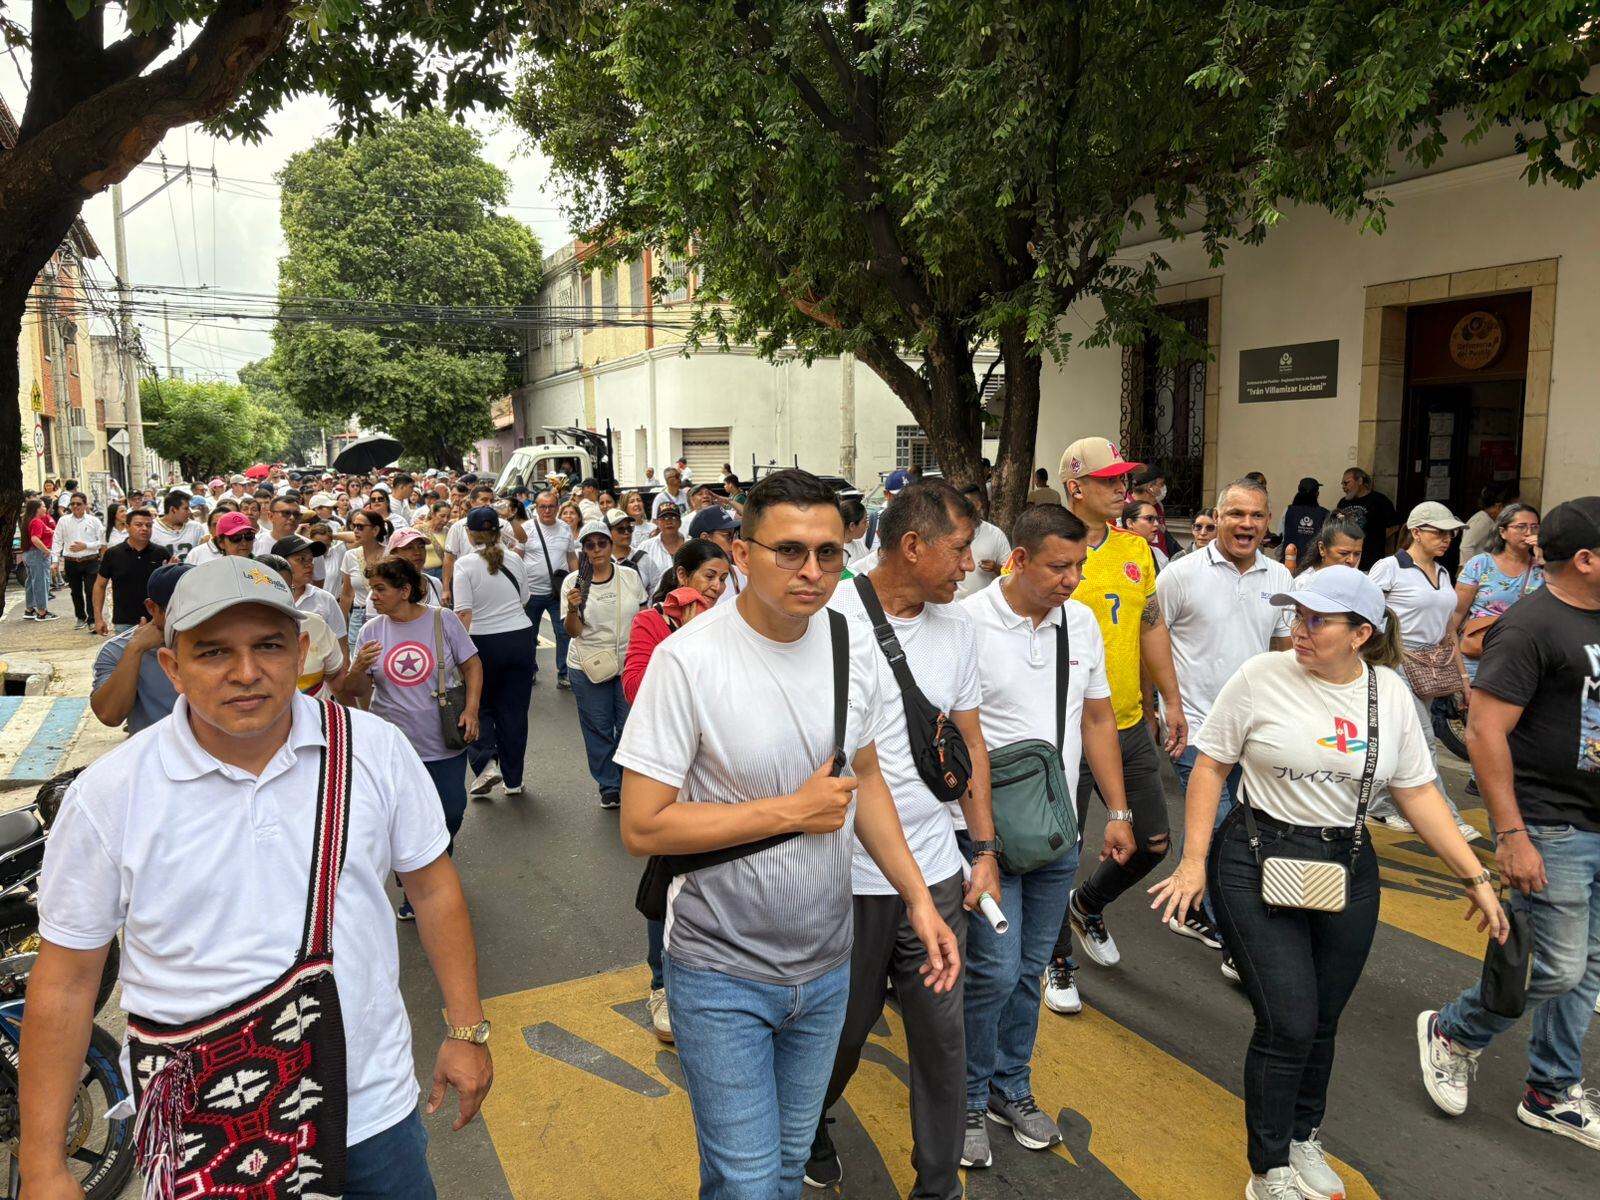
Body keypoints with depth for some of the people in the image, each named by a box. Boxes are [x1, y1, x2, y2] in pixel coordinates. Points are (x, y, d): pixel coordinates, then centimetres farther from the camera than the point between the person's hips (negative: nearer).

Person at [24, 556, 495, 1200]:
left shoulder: (377, 750, -10)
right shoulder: (107, 796, -12)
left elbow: (433, 886, 1)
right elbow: (65, 982, -5)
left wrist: (467, 1030, 3)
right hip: (201, 1133, -1)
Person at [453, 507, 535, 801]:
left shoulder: (465, 564, -9)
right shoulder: (514, 560, 2)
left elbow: (464, 612, -15)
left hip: (484, 641, -3)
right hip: (520, 637, 3)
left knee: (480, 706, 17)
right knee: (514, 710, 10)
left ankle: (486, 762, -2)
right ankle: (513, 780, 17)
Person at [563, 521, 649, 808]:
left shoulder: (630, 577, 0)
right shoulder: (573, 582, -5)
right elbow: (573, 631, -7)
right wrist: (572, 609, -26)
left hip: (629, 663, 1)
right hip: (588, 667, -1)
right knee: (599, 730, 8)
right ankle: (609, 787, 23)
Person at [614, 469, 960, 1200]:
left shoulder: (852, 646, -4)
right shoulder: (689, 659, -21)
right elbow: (642, 827, -21)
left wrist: (919, 899, 2)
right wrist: (794, 811, -20)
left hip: (827, 965, 5)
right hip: (724, 974, -5)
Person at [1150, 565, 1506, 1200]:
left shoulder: (1390, 693, 0)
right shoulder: (1261, 677, -10)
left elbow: (1419, 793, 6)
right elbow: (1210, 767, -5)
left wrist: (1476, 877, 2)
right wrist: (1194, 862, -8)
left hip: (1347, 870, 4)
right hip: (1258, 865, -4)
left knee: (1322, 1023, 13)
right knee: (1288, 1024, -5)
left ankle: (1303, 1139, 40)